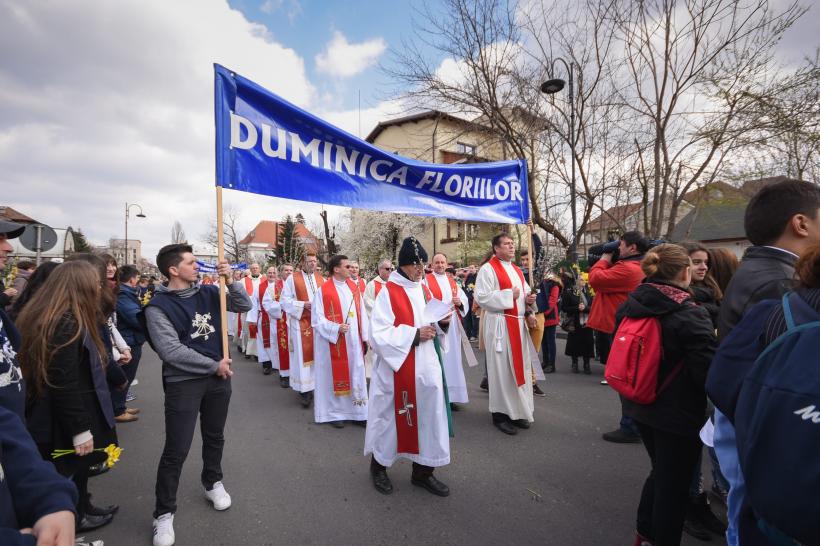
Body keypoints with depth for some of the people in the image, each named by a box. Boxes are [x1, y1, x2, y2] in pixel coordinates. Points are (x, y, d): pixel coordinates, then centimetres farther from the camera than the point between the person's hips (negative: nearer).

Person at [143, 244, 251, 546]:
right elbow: (171, 351, -20)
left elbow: (245, 306, -2)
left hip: (218, 378, 5)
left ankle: (212, 483, 45)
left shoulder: (208, 292, 0)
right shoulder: (158, 306, -13)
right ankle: (164, 513, 22)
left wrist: (230, 280, -17)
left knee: (214, 437, 21)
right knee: (176, 450, 2)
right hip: (183, 382, -4)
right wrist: (215, 365, -16)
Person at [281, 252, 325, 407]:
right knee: (303, 356, -1)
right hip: (301, 322, -4)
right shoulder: (293, 278, -2)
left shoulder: (321, 279, 10)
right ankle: (305, 390, 7)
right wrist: (303, 305, -16)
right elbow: (285, 300, -6)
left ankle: (317, 386, 21)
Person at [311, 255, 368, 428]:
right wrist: (336, 328, -23)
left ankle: (357, 411, 22)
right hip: (334, 341, -5)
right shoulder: (323, 290, -9)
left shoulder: (354, 287, 6)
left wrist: (365, 336, 6)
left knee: (356, 375, 10)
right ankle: (334, 412, 22)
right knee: (335, 375, 6)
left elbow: (361, 314, 8)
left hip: (354, 341, 5)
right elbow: (317, 319, -10)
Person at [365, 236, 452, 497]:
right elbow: (379, 334, -18)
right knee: (390, 417, 9)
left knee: (429, 417, 9)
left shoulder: (424, 290, 9)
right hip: (396, 368, -6)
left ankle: (422, 471, 27)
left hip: (426, 367, 6)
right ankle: (378, 465, 33)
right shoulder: (388, 293, -12)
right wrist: (414, 334, -21)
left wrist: (442, 323, -6)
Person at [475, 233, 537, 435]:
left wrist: (528, 299, 0)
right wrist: (508, 295, -16)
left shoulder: (517, 270, 16)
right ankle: (500, 414, 9)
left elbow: (524, 293, 23)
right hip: (499, 325, -8)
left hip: (518, 323, 8)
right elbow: (481, 297, -17)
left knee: (520, 367, 12)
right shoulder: (488, 269, -9)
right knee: (501, 369, -2)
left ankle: (518, 410, 24)